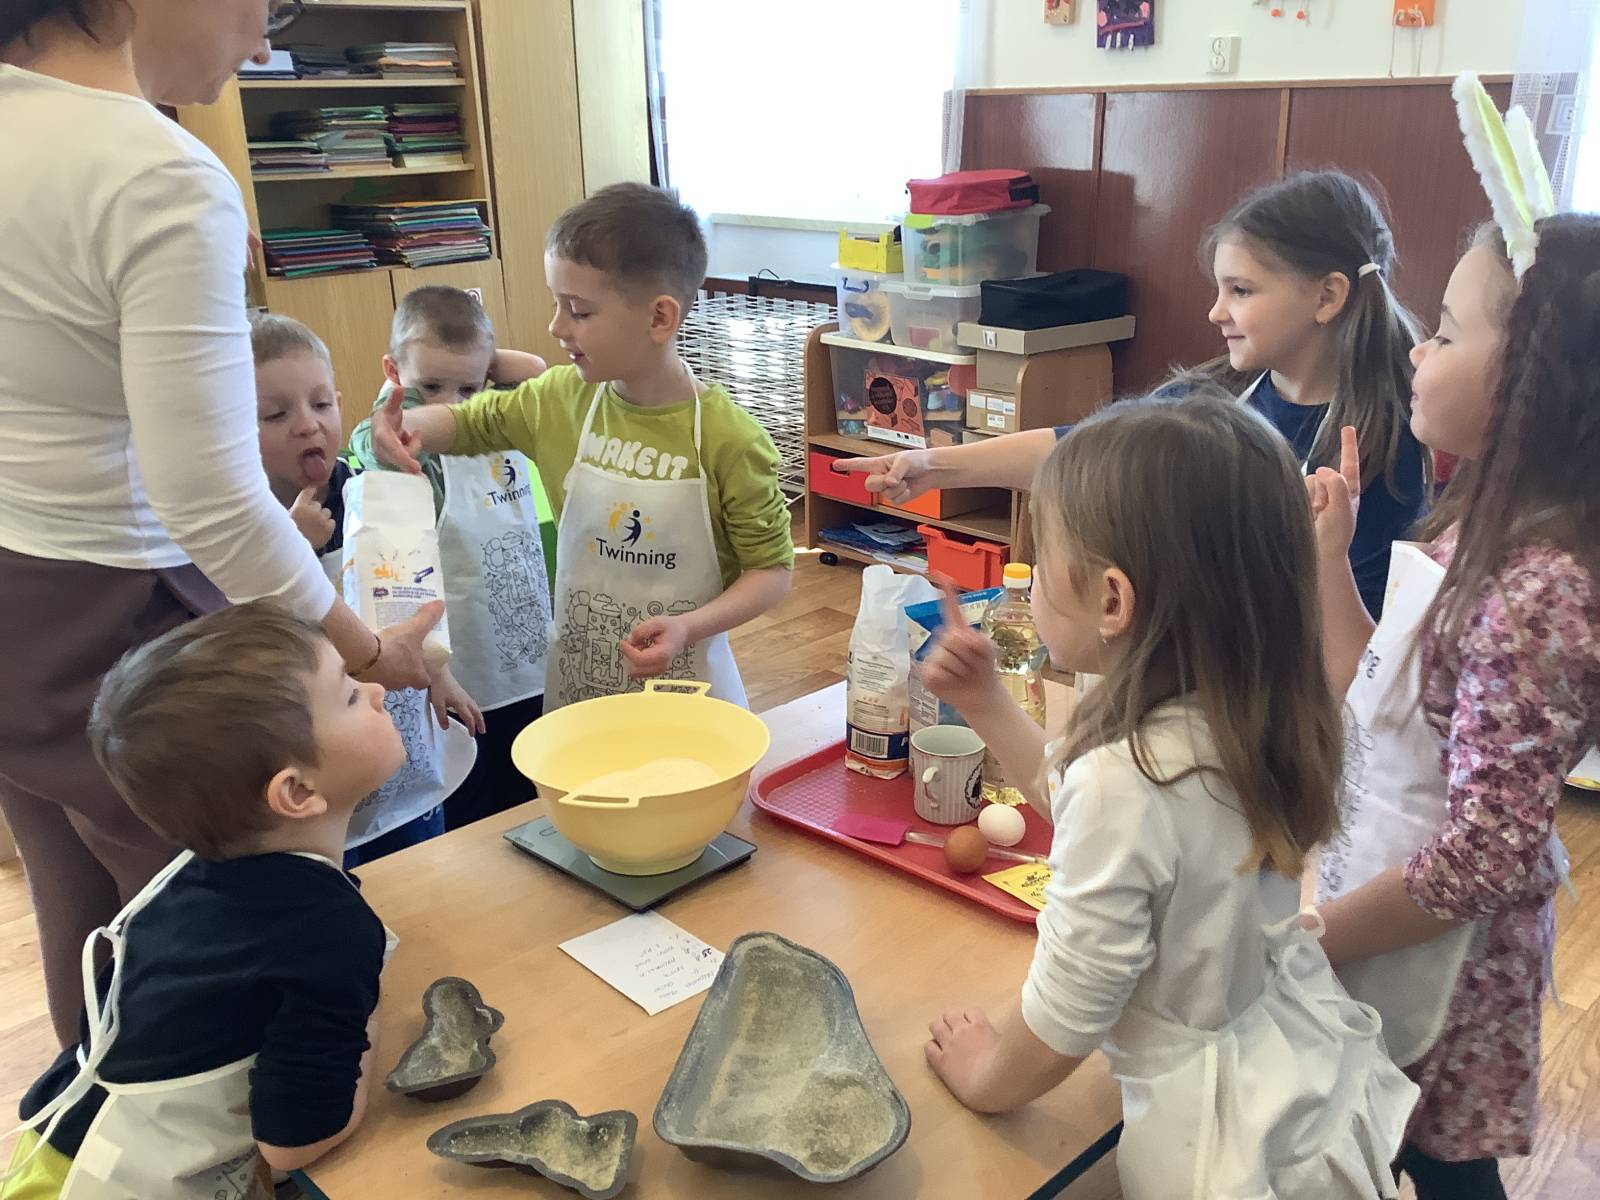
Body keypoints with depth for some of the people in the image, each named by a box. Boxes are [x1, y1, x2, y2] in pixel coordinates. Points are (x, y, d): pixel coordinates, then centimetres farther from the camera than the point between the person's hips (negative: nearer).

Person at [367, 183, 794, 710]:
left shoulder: (729, 438, -18)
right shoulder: (562, 399, -5)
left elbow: (772, 570, -12)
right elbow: (470, 422, 13)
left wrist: (688, 627, -26)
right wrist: (404, 426, -8)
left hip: (686, 685, -4)